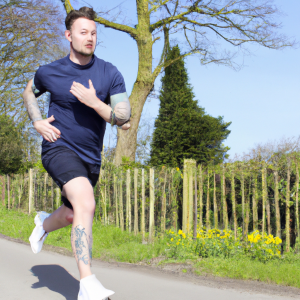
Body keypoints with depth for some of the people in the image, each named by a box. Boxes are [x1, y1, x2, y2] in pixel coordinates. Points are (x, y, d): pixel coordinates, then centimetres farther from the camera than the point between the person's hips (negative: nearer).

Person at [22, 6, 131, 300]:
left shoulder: (110, 74, -5)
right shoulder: (49, 72, -5)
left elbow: (124, 119, -10)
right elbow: (29, 92, 18)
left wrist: (94, 102, -25)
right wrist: (37, 122, 0)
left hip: (90, 157, 4)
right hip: (59, 148, -4)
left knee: (72, 215, 21)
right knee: (86, 204, -29)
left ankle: (45, 223, 58)